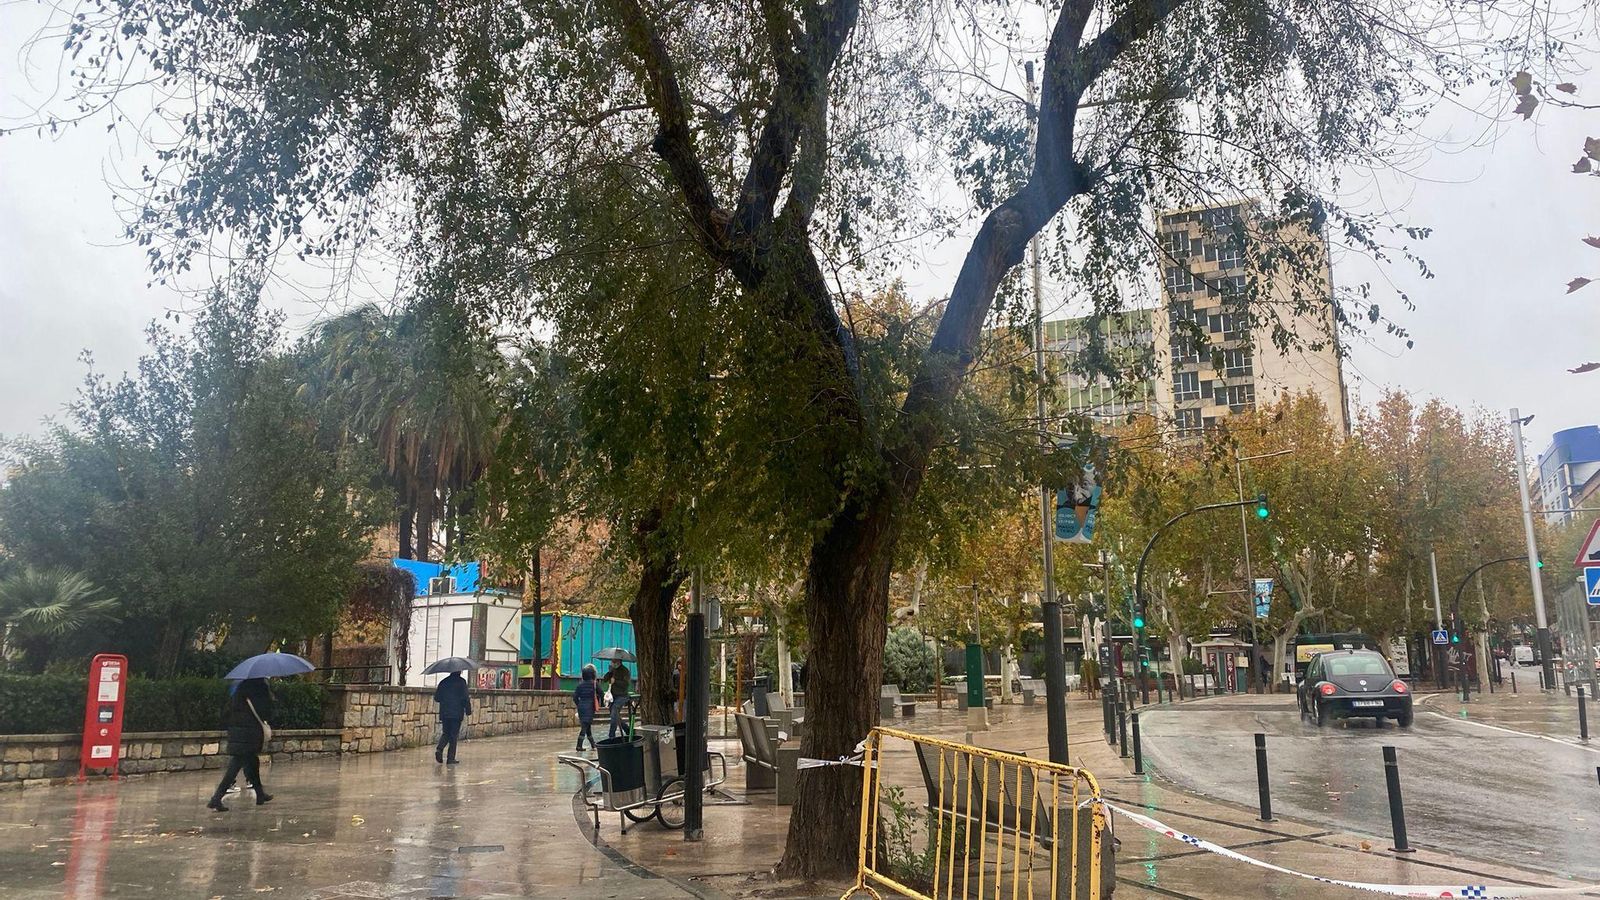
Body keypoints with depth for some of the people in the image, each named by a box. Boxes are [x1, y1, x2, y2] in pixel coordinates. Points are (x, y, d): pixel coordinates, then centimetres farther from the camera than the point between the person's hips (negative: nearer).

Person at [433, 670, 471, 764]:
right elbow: (465, 698, -10)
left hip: (444, 713, 4)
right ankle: (451, 758, 1)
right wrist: (468, 711, 0)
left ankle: (439, 749, -9)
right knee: (454, 735, 2)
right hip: (457, 714, -4)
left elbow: (437, 698, 9)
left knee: (445, 733, 17)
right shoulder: (461, 682, -7)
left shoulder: (443, 682, 6)